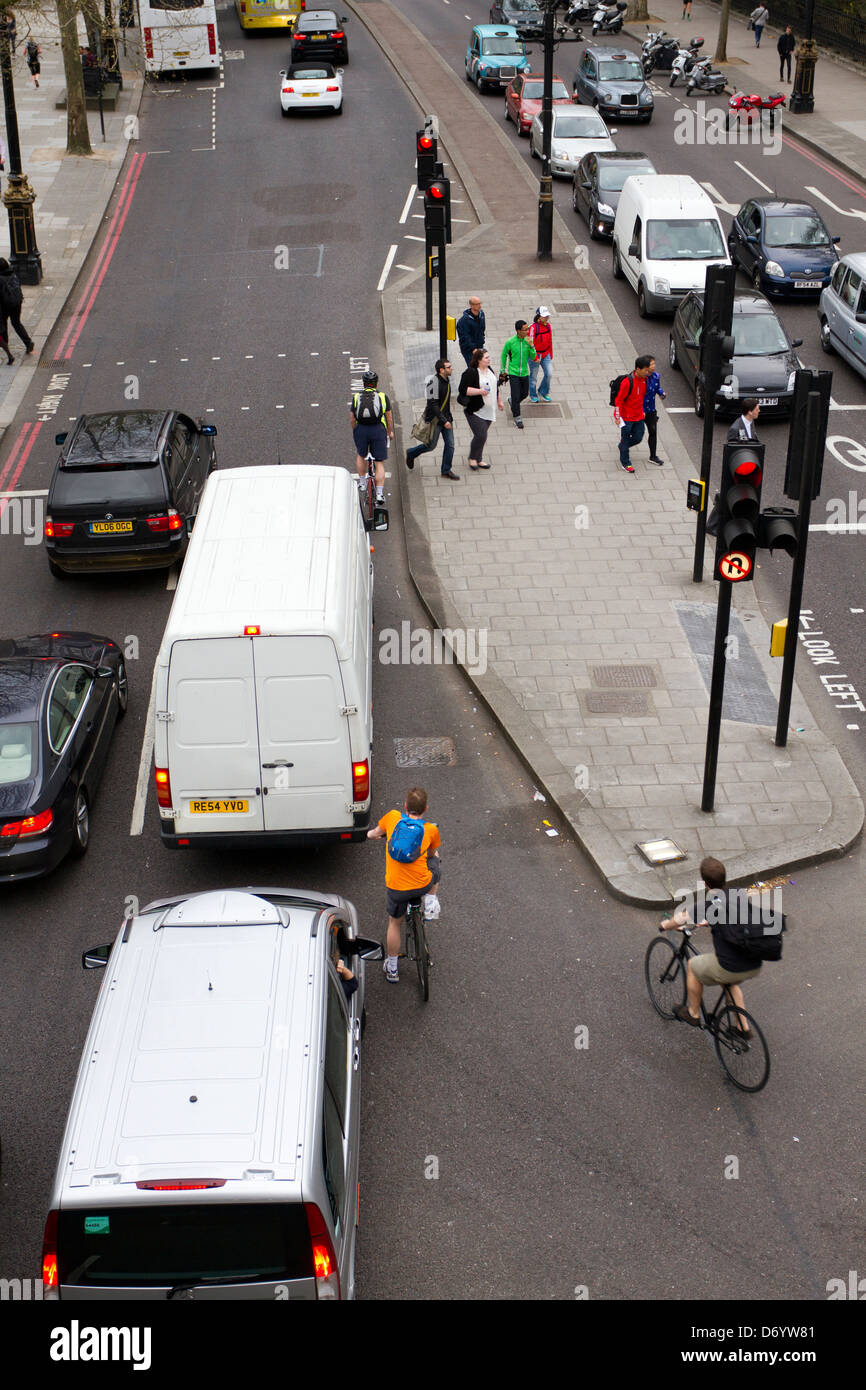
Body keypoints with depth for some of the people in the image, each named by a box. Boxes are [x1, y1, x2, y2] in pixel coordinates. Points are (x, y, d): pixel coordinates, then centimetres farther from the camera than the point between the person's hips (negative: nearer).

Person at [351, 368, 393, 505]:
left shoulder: (356, 397, 6)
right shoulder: (382, 396, 2)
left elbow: (353, 419, 8)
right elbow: (389, 417, 6)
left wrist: (354, 432, 23)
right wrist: (391, 432, 20)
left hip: (361, 429, 1)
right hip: (378, 430, -1)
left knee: (361, 456, 28)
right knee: (379, 463, 3)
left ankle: (362, 483, 30)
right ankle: (380, 493, -3)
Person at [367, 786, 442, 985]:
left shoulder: (392, 817, -6)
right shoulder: (431, 829, -7)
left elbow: (376, 833, 14)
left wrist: (372, 834, 38)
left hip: (396, 887, 1)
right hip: (422, 884, -1)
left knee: (394, 923, 26)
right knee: (435, 864, 31)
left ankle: (391, 968, 34)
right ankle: (430, 902, 20)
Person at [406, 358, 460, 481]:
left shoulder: (447, 380, 6)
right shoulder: (434, 382, -22)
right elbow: (433, 404, -24)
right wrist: (444, 421, -25)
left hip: (445, 417, 8)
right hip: (434, 419, -8)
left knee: (450, 444, 2)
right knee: (431, 445, 3)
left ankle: (446, 470, 13)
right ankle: (411, 453, 29)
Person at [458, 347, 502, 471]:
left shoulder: (490, 370, 11)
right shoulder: (471, 372, -16)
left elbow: (496, 386, 24)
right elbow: (463, 389, -21)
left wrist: (499, 401, 25)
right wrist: (479, 391, -26)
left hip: (489, 411, 7)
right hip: (475, 411, -7)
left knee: (481, 436, 12)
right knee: (481, 436, -11)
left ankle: (479, 460, 24)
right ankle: (472, 458, 9)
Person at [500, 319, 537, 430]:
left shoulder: (528, 340, -3)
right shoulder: (510, 342, -13)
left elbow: (533, 357, -1)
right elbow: (504, 355, 1)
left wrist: (531, 346, -18)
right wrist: (502, 370, 7)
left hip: (524, 373, 4)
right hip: (513, 373, -4)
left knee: (524, 394, 17)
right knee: (516, 396, -4)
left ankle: (512, 402, 46)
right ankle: (517, 418, 10)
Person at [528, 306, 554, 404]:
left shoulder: (548, 326, 2)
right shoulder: (534, 327, -19)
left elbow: (550, 341, 11)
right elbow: (531, 343, -18)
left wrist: (550, 356, 15)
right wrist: (535, 357, -19)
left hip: (545, 354, 5)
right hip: (535, 355, -5)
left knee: (549, 373, -2)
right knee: (533, 375, 8)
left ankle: (543, 392, 22)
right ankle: (533, 395, 28)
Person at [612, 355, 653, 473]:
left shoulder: (644, 379, -1)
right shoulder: (627, 382, -24)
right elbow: (619, 400, -17)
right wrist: (618, 417, -16)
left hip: (639, 416, 7)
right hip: (627, 417, -7)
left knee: (638, 438, 13)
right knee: (625, 440, 7)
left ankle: (622, 446, 41)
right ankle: (625, 463, 22)